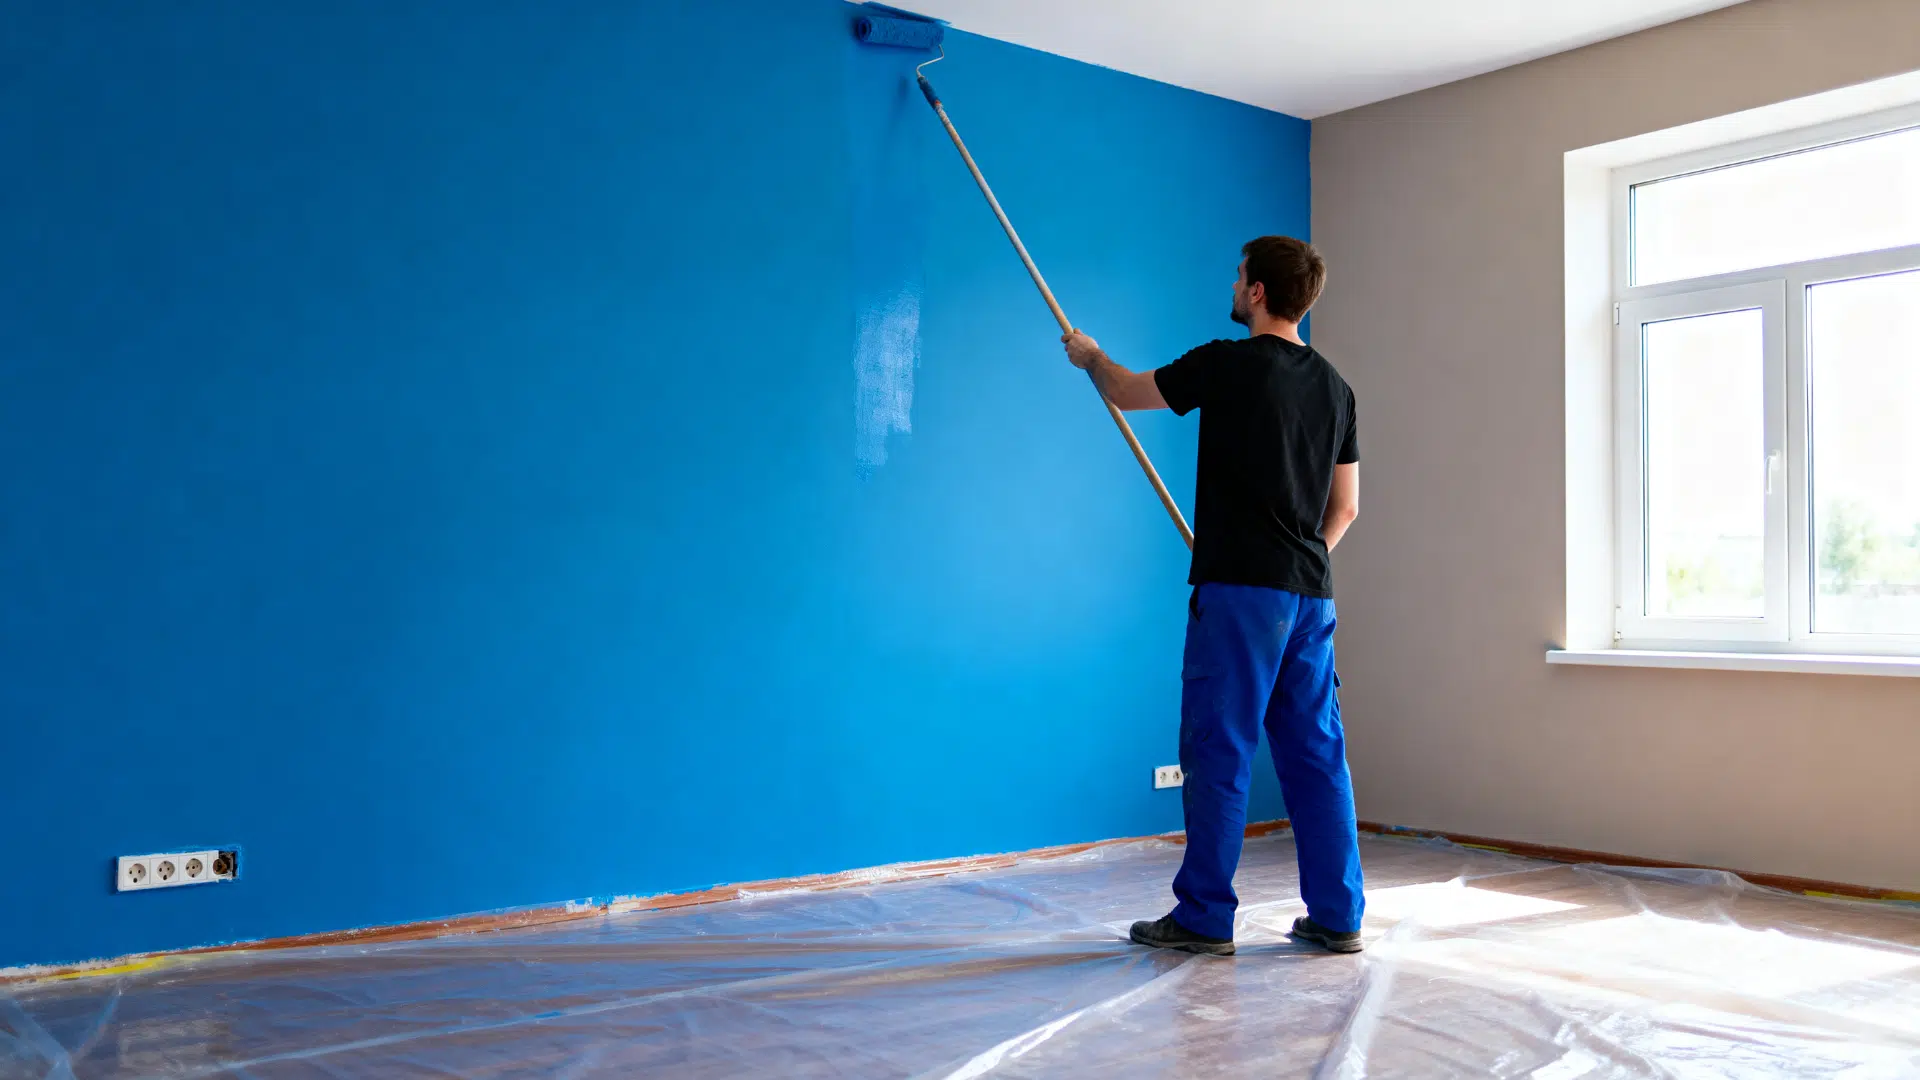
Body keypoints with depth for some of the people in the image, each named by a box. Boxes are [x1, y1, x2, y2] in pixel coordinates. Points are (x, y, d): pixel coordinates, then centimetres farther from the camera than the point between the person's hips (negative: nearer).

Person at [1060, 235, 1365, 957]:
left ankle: (1205, 918, 5)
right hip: (1311, 594, 7)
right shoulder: (1333, 386, 12)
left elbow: (1126, 391, 8)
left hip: (1239, 587, -7)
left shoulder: (1228, 365, -8)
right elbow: (1345, 507, 15)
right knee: (1315, 754, 10)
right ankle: (1337, 917, 15)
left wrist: (1089, 356, 28)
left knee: (1219, 751, -1)